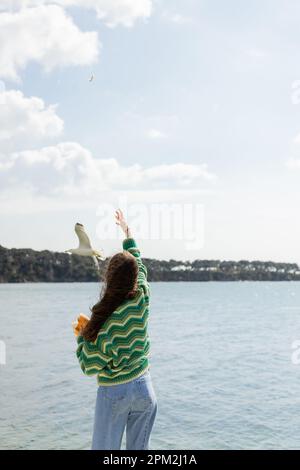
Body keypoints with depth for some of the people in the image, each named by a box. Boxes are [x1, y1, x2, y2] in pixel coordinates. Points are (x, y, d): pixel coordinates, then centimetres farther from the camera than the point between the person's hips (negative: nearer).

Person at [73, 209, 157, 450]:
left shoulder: (102, 321, -23)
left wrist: (82, 335, 2)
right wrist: (128, 232, 24)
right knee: (139, 450, 16)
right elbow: (140, 265, 10)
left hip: (113, 393, -4)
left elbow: (90, 367, -13)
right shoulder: (143, 299, -11)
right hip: (144, 387, 4)